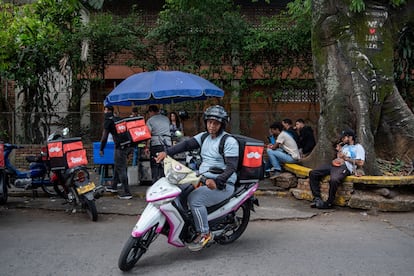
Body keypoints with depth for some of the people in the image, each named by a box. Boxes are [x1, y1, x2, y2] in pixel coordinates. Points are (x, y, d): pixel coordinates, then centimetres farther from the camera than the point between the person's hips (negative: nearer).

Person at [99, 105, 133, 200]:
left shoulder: (108, 120, -3)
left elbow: (105, 136, -6)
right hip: (127, 145, 8)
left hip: (120, 146, -8)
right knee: (117, 166, 22)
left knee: (121, 168, -4)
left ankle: (127, 193, -5)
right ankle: (114, 186, 37)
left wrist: (101, 149, 4)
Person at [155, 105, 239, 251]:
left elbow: (231, 167, -18)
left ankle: (204, 234, -13)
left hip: (222, 184, -8)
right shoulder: (204, 136, 12)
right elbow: (187, 144, -1)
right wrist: (167, 152, -16)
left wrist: (217, 182, -33)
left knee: (195, 198, -28)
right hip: (202, 179, 8)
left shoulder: (229, 141, -10)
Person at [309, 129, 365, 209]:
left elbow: (361, 163, -5)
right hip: (333, 164, 8)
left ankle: (329, 203, -21)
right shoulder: (344, 146, 31)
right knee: (313, 173, -10)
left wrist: (346, 158, -5)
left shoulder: (358, 147, 9)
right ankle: (317, 198, -13)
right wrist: (339, 151, 15)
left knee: (334, 180, -39)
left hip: (345, 167, -8)